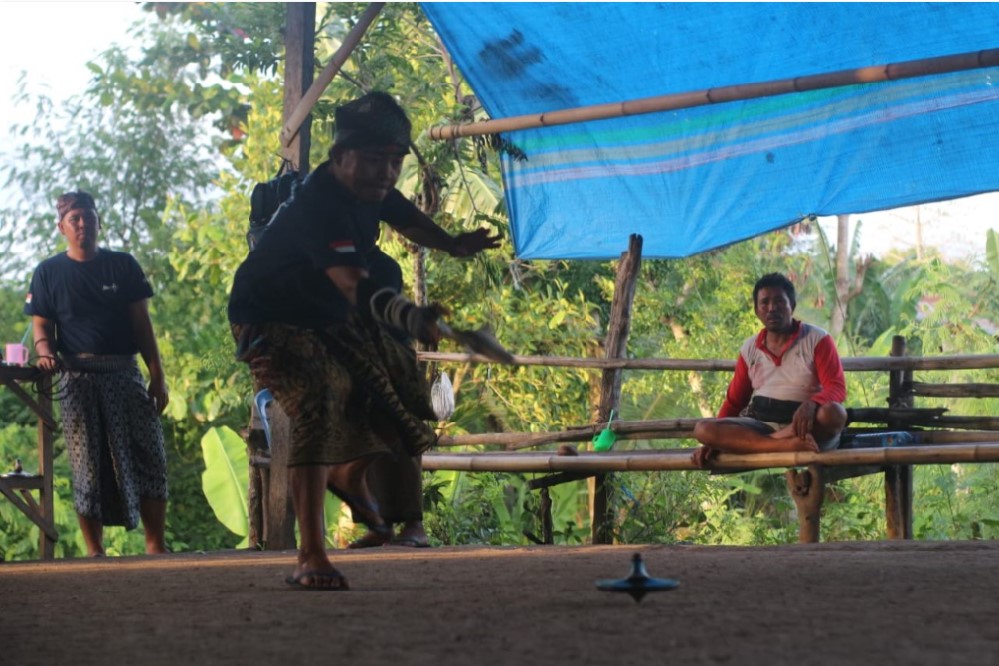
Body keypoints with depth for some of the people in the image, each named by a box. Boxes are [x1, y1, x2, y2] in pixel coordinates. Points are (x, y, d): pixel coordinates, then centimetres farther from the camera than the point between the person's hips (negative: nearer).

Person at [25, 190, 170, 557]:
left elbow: (142, 323, 10)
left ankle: (155, 545, -1)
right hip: (78, 378, -1)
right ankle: (94, 551, 2)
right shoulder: (48, 273, 10)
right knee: (87, 467, -3)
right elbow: (41, 325, 7)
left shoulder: (123, 265, 12)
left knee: (149, 458, -5)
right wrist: (45, 351, -16)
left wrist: (157, 376, 3)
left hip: (125, 373, 1)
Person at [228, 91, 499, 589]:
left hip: (332, 322, 9)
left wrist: (452, 245, 24)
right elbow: (355, 286, -50)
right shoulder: (318, 206, -34)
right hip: (272, 325, -9)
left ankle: (349, 476, 39)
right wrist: (410, 317, -63)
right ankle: (310, 558, -33)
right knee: (318, 407, -31)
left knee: (406, 394, 9)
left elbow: (404, 216, 20)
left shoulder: (368, 189, -7)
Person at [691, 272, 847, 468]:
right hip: (759, 424, 4)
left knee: (833, 413, -37)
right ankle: (787, 444, -37)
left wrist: (810, 405, -32)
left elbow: (837, 388, -9)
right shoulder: (749, 349, 14)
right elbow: (734, 401, 17)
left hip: (804, 424, -4)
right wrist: (714, 441, 1)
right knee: (703, 429, -24)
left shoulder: (817, 339, 1)